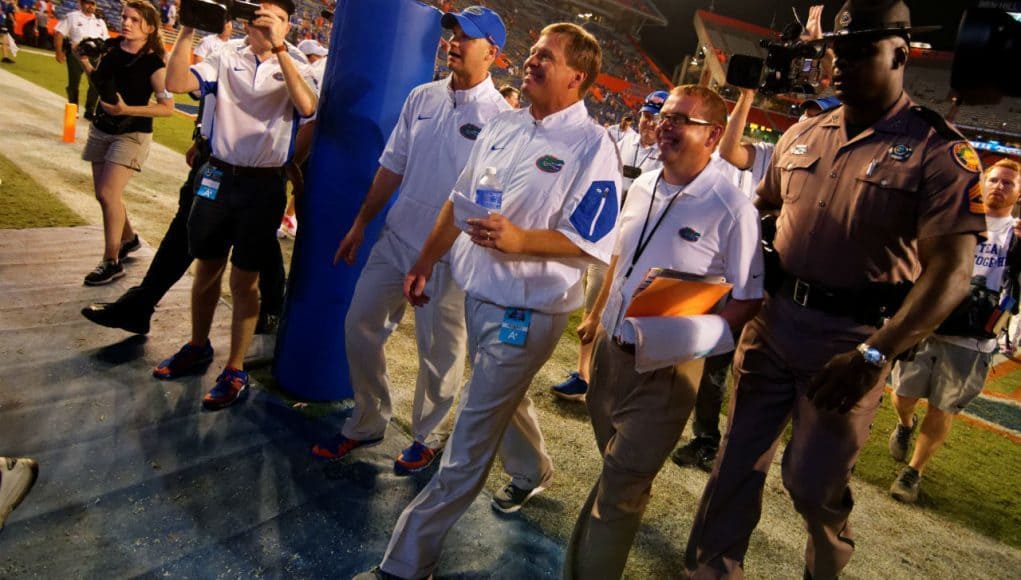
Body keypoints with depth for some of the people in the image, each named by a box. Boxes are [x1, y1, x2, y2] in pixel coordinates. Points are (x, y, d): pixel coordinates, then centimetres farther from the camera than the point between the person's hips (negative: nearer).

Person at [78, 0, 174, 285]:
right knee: (105, 194, 13)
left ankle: (112, 262, -3)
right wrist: (85, 63, -3)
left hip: (132, 134, -7)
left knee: (108, 194, -13)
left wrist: (127, 110, -24)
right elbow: (98, 82, 16)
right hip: (100, 129, 7)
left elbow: (168, 107, -17)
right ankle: (128, 238, 37)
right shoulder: (112, 47, 1)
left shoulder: (154, 62, -16)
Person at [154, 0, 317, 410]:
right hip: (218, 176, 3)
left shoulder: (296, 69, 0)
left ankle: (235, 371, 14)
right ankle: (198, 349, 35)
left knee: (244, 281, 3)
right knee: (206, 269, 15)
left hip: (264, 185, -3)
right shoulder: (227, 59, 5)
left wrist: (278, 48, -25)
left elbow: (307, 106, -23)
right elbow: (176, 83, -8)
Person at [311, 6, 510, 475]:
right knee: (360, 326, 11)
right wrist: (360, 224, 13)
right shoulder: (422, 97, 6)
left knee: (438, 349, 8)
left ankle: (428, 435, 32)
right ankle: (367, 422, 31)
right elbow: (392, 167, 11)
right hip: (396, 237, 6)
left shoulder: (500, 116, -11)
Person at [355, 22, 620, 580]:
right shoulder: (502, 124, 8)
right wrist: (425, 262, 15)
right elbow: (460, 199, 15)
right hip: (478, 293, 8)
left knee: (471, 433, 0)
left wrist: (520, 240, -31)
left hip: (526, 309, -7)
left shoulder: (591, 146, -15)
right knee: (500, 398, 27)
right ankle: (532, 470, 57)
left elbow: (593, 243, -18)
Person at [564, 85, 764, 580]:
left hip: (667, 366, -6)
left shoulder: (731, 208, -17)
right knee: (617, 468, 23)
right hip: (611, 347, 7)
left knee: (621, 485, 2)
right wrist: (596, 316, 22)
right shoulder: (642, 187, 5)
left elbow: (750, 298, -15)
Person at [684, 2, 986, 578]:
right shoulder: (801, 136, 7)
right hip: (774, 316, 5)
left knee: (815, 480, 6)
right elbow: (756, 210, 21)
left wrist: (874, 356, -26)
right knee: (739, 457, 12)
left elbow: (951, 271, -16)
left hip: (855, 335, -4)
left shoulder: (940, 150, -10)